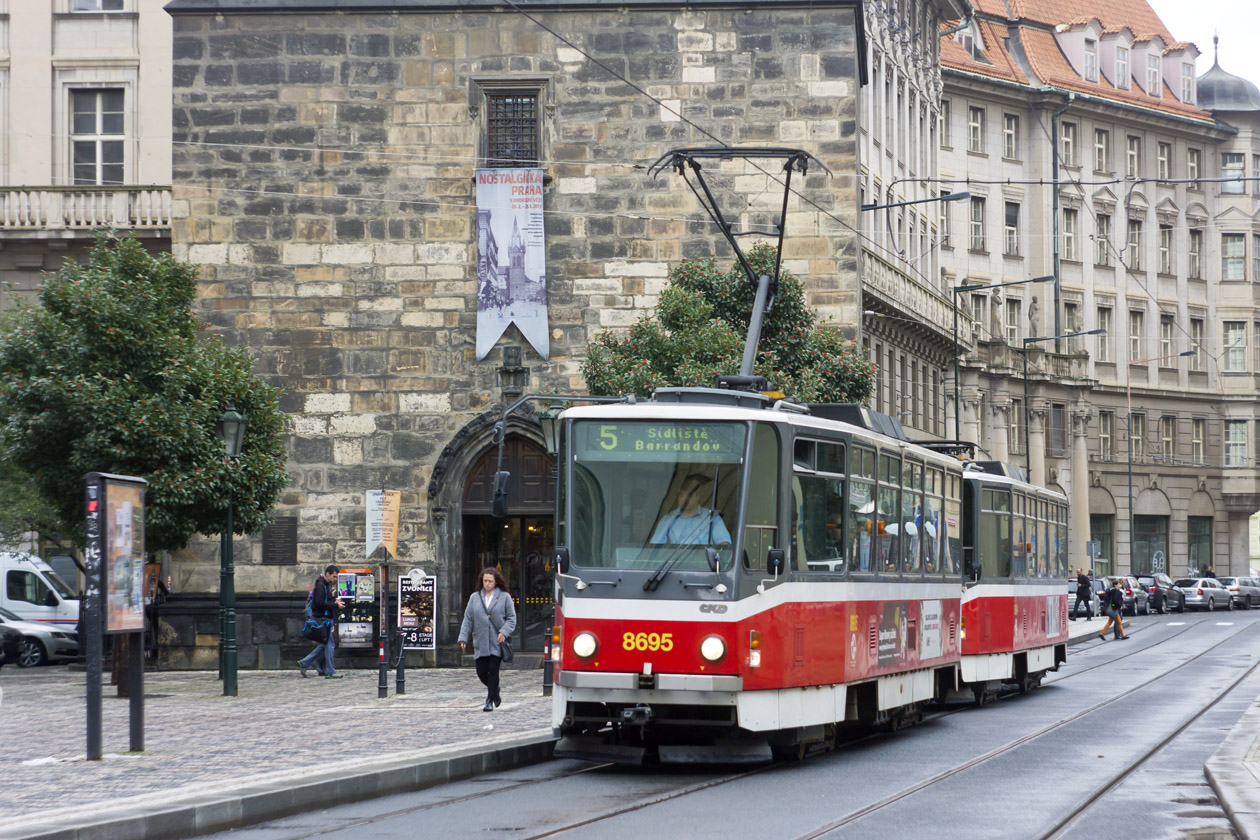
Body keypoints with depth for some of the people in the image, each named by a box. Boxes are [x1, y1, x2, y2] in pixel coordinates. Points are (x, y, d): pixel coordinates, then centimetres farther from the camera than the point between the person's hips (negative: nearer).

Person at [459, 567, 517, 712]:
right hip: (480, 643, 3)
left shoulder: (505, 597, 2)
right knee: (481, 672, 3)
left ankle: (490, 700, 0)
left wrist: (504, 632, -12)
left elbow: (511, 618, 3)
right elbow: (468, 619, 10)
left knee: (493, 671, -7)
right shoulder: (475, 597, 10)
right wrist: (463, 638, 3)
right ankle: (494, 691, 30)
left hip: (497, 643, -3)